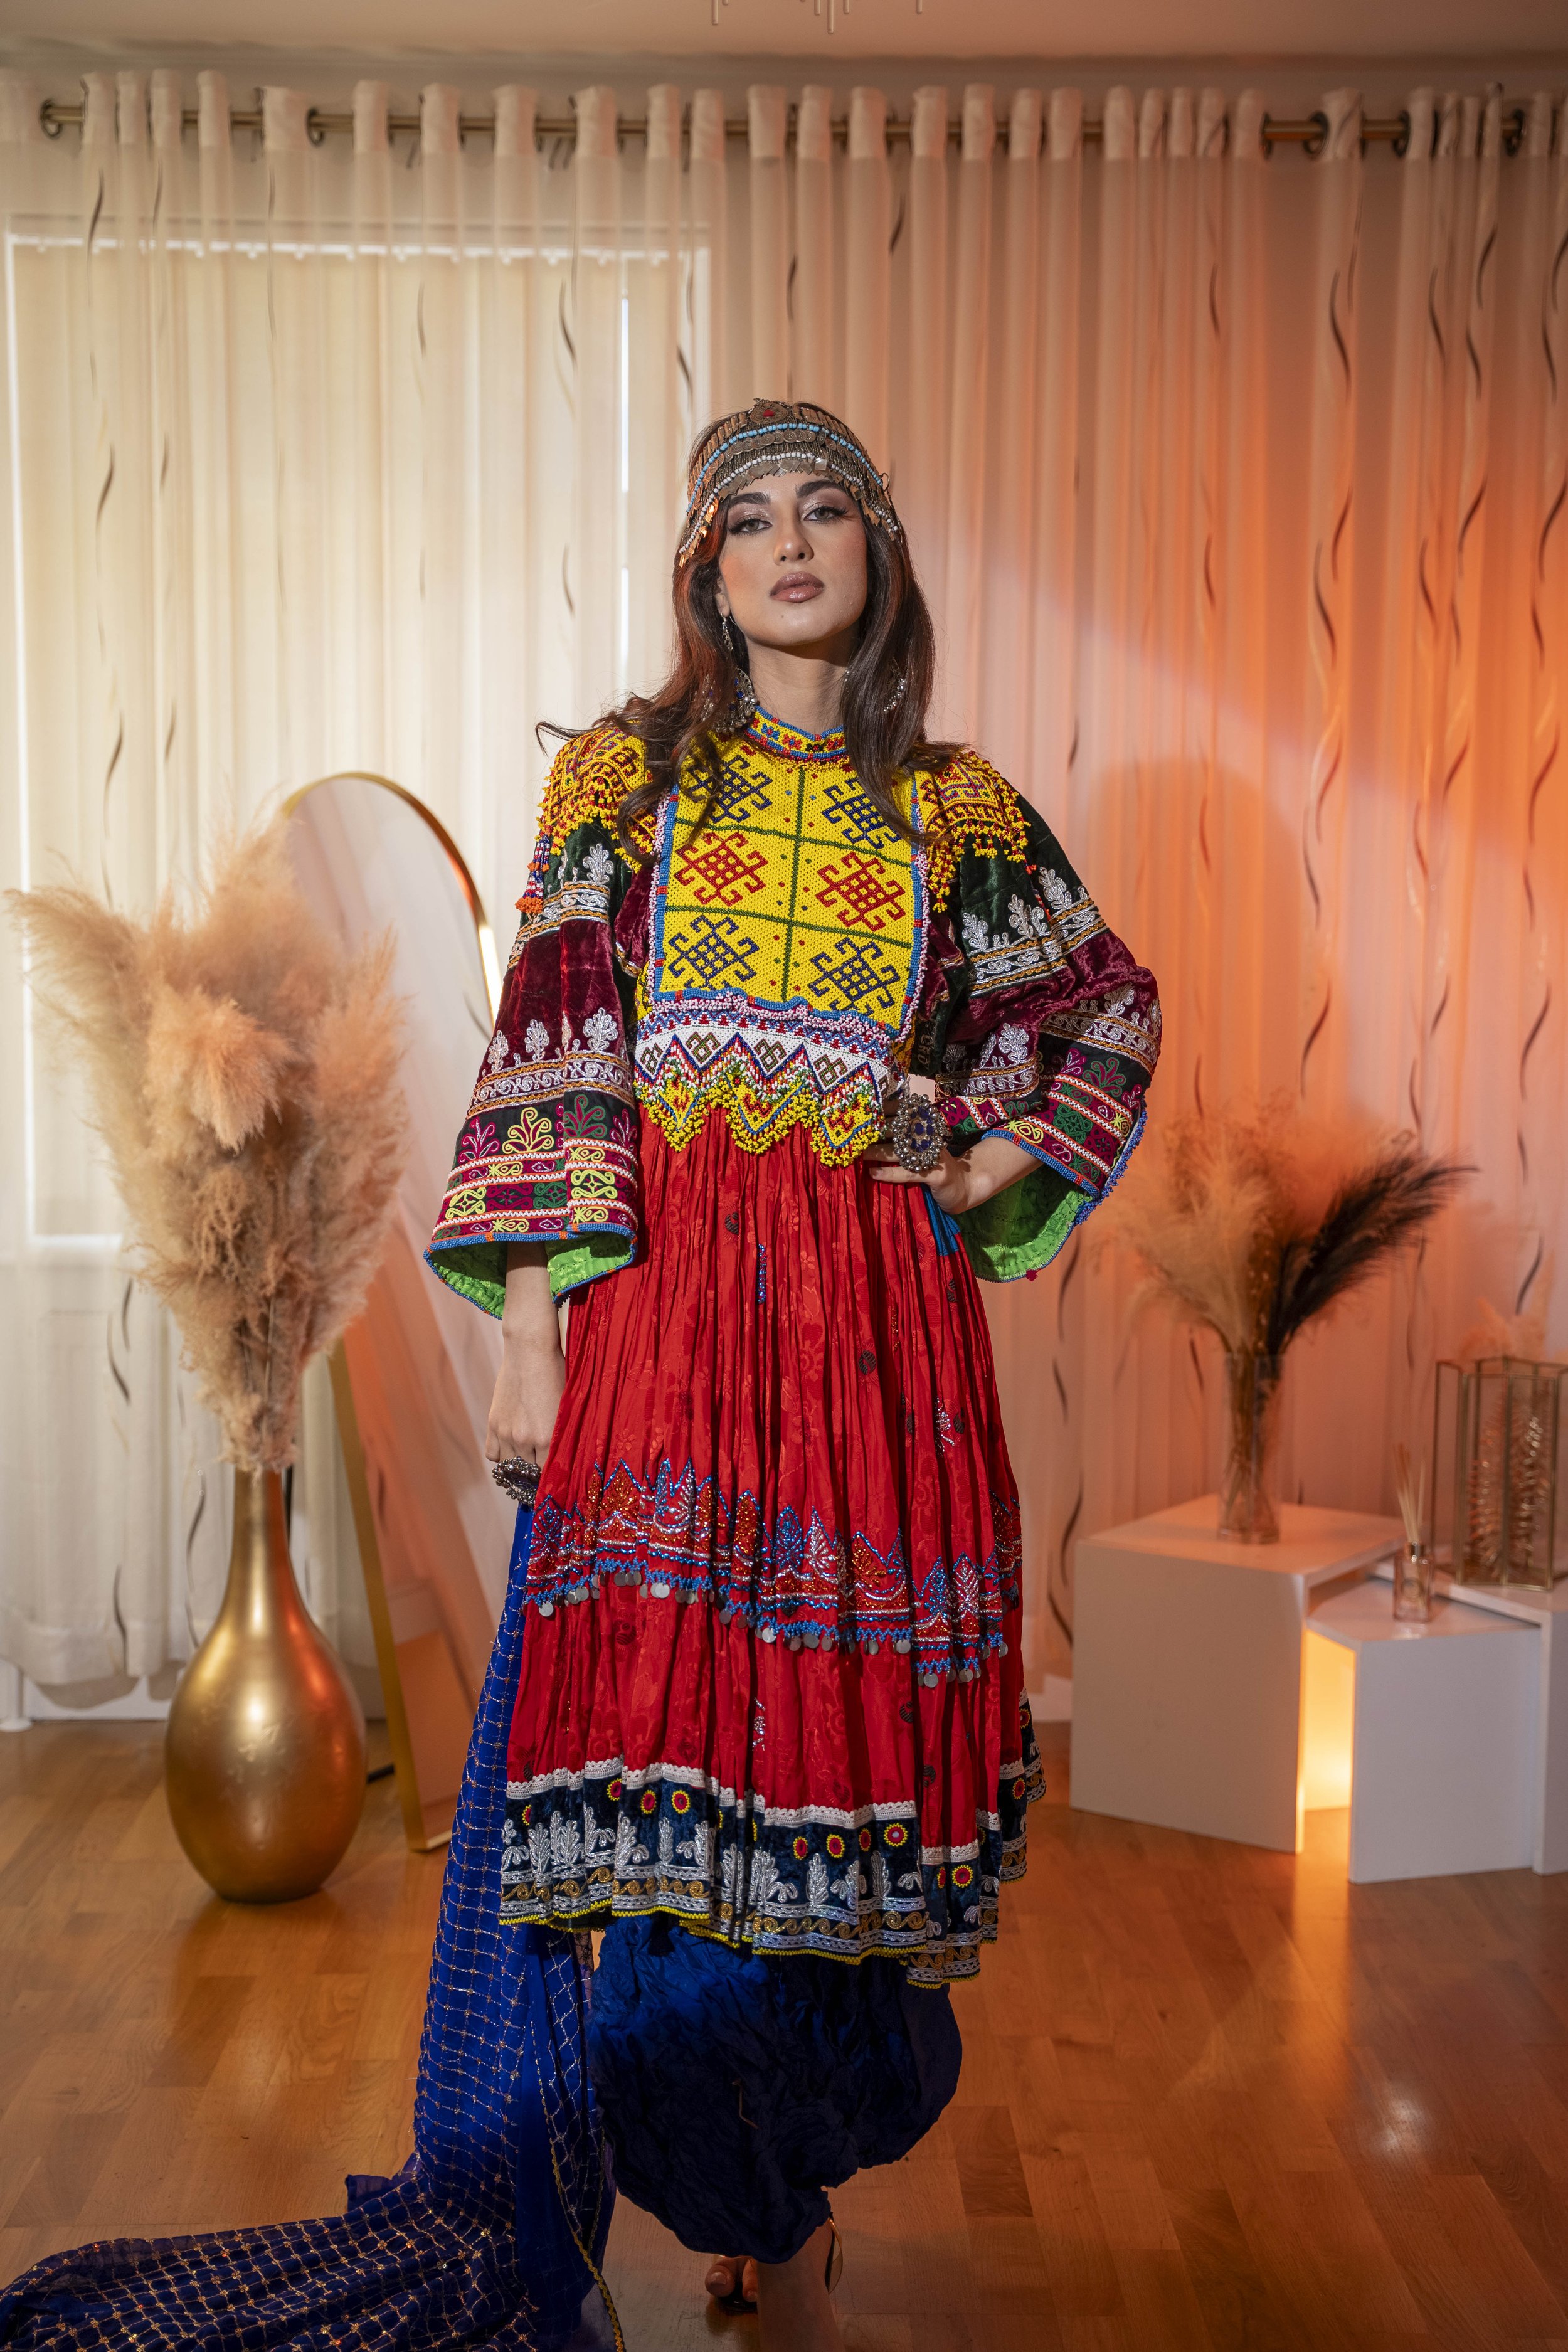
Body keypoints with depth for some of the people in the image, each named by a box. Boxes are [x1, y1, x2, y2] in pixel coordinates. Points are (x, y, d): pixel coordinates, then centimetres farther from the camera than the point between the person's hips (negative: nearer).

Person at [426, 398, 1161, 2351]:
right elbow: (550, 1062, 1)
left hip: (876, 1319, 2)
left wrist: (1006, 1160, 9)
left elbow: (1112, 1005, 25)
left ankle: (780, 2196, 30)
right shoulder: (621, 776, 8)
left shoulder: (958, 811, 12)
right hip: (660, 1300, -1)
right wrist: (530, 1334, -6)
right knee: (679, 1742, -6)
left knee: (847, 1749, 3)